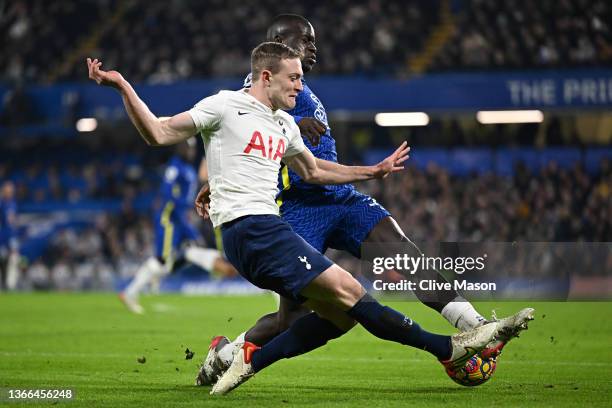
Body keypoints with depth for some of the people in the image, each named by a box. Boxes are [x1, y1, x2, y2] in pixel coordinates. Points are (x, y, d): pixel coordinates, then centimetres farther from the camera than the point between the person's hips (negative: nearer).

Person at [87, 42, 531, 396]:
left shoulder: (285, 125, 21)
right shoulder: (225, 106, -2)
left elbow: (314, 171, 37)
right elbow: (158, 134, -3)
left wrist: (374, 171, 36)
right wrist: (122, 86, -14)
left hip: (267, 230, 9)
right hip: (248, 227, -9)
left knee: (341, 312, -2)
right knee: (346, 290, -16)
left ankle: (252, 358, 1)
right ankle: (450, 347, -18)